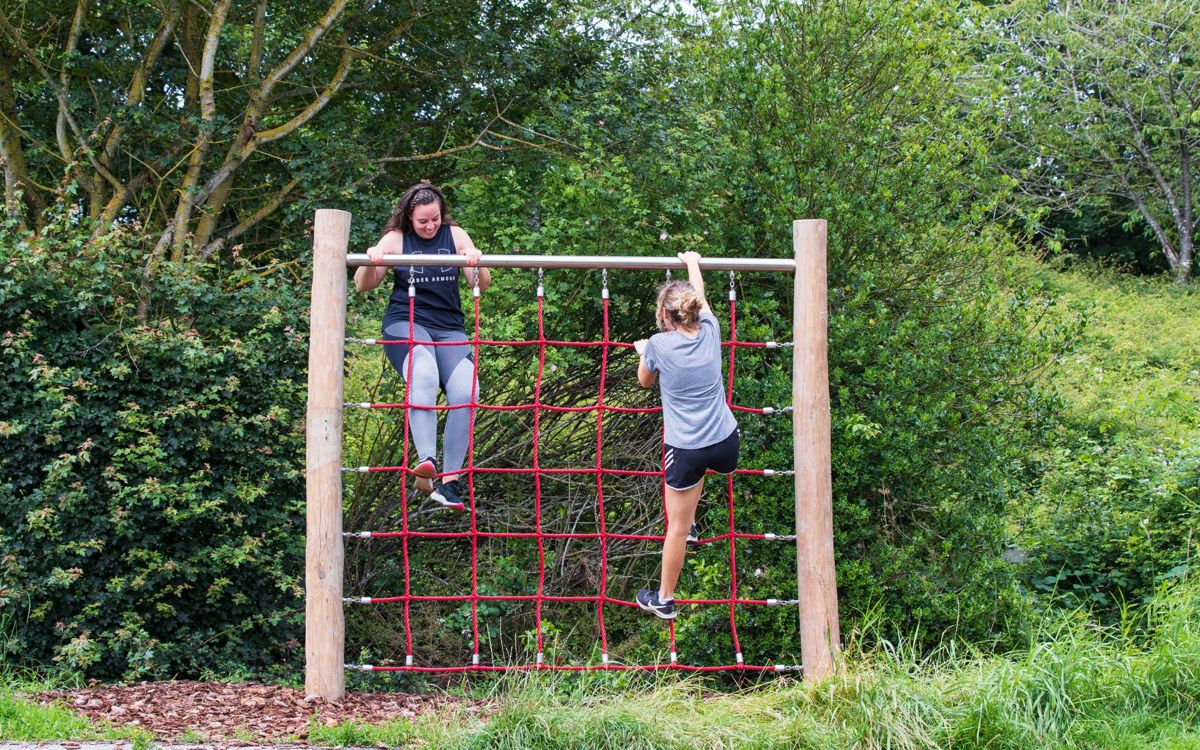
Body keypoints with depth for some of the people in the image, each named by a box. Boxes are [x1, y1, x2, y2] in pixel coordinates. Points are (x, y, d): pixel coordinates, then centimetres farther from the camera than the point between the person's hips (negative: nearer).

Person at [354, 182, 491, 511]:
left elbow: (483, 284, 3)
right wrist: (371, 262, -23)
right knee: (424, 375, -35)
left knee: (466, 392, -21)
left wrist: (476, 264, -20)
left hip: (449, 329, 3)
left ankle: (449, 480, -15)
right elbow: (363, 286, -1)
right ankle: (427, 463, -45)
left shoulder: (455, 236, 9)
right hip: (405, 324, -3)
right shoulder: (395, 239, 4)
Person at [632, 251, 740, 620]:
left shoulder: (659, 345, -11)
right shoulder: (709, 331, -2)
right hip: (726, 443, 4)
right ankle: (691, 522, 51)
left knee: (678, 527, 9)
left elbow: (645, 381, 11)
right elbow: (700, 297, 20)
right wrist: (693, 263, 37)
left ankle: (664, 600, 22)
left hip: (685, 449, -3)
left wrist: (642, 351, 30)